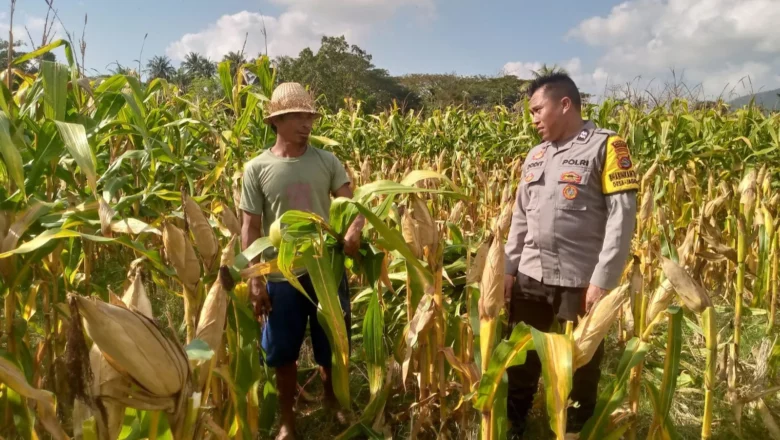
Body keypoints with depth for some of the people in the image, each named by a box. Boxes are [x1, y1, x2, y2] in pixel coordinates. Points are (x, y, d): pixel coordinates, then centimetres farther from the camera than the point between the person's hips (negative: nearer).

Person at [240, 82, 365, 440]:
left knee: (333, 347, 17)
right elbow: (250, 227, -3)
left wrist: (354, 229, -29)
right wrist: (254, 280, -7)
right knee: (284, 354, 13)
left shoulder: (327, 161, -1)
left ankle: (333, 402, 45)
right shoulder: (257, 168, -5)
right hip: (282, 277, -1)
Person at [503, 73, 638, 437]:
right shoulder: (536, 154, 11)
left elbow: (622, 216, -13)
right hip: (530, 277, 5)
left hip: (581, 282, -5)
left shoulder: (606, 146, -7)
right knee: (521, 359, 14)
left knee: (579, 367, 11)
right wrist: (508, 268, 11)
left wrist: (603, 281, -17)